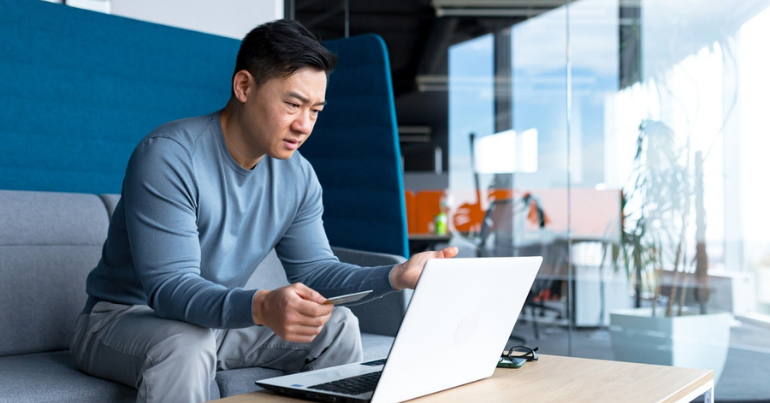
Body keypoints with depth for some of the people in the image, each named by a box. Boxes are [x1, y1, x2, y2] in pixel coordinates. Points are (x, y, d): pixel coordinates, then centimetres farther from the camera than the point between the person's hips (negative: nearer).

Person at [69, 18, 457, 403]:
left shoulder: (298, 177, -4)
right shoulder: (168, 156, -25)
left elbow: (314, 270, 0)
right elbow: (170, 289, -31)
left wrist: (396, 276, -16)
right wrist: (262, 308, -50)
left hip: (220, 318, 6)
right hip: (120, 319, -6)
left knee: (337, 325, -7)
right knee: (187, 344, -38)